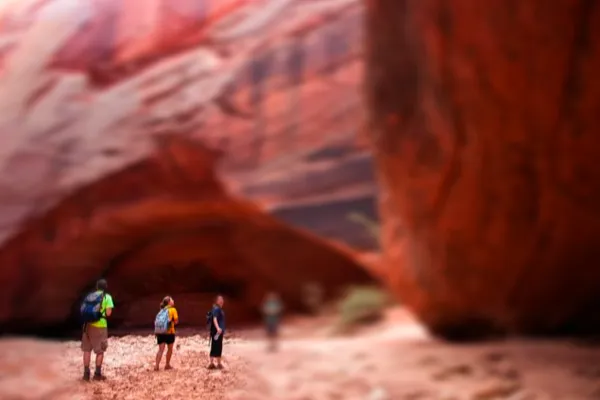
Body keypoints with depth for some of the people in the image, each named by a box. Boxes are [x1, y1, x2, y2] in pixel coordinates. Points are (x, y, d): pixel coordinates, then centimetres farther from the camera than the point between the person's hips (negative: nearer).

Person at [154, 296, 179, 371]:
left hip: (160, 332, 4)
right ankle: (167, 365, 19)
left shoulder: (162, 310, 17)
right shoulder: (173, 309, 0)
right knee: (170, 349, 13)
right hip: (169, 332, -4)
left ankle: (157, 366, -10)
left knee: (161, 349, 2)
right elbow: (176, 321, -4)